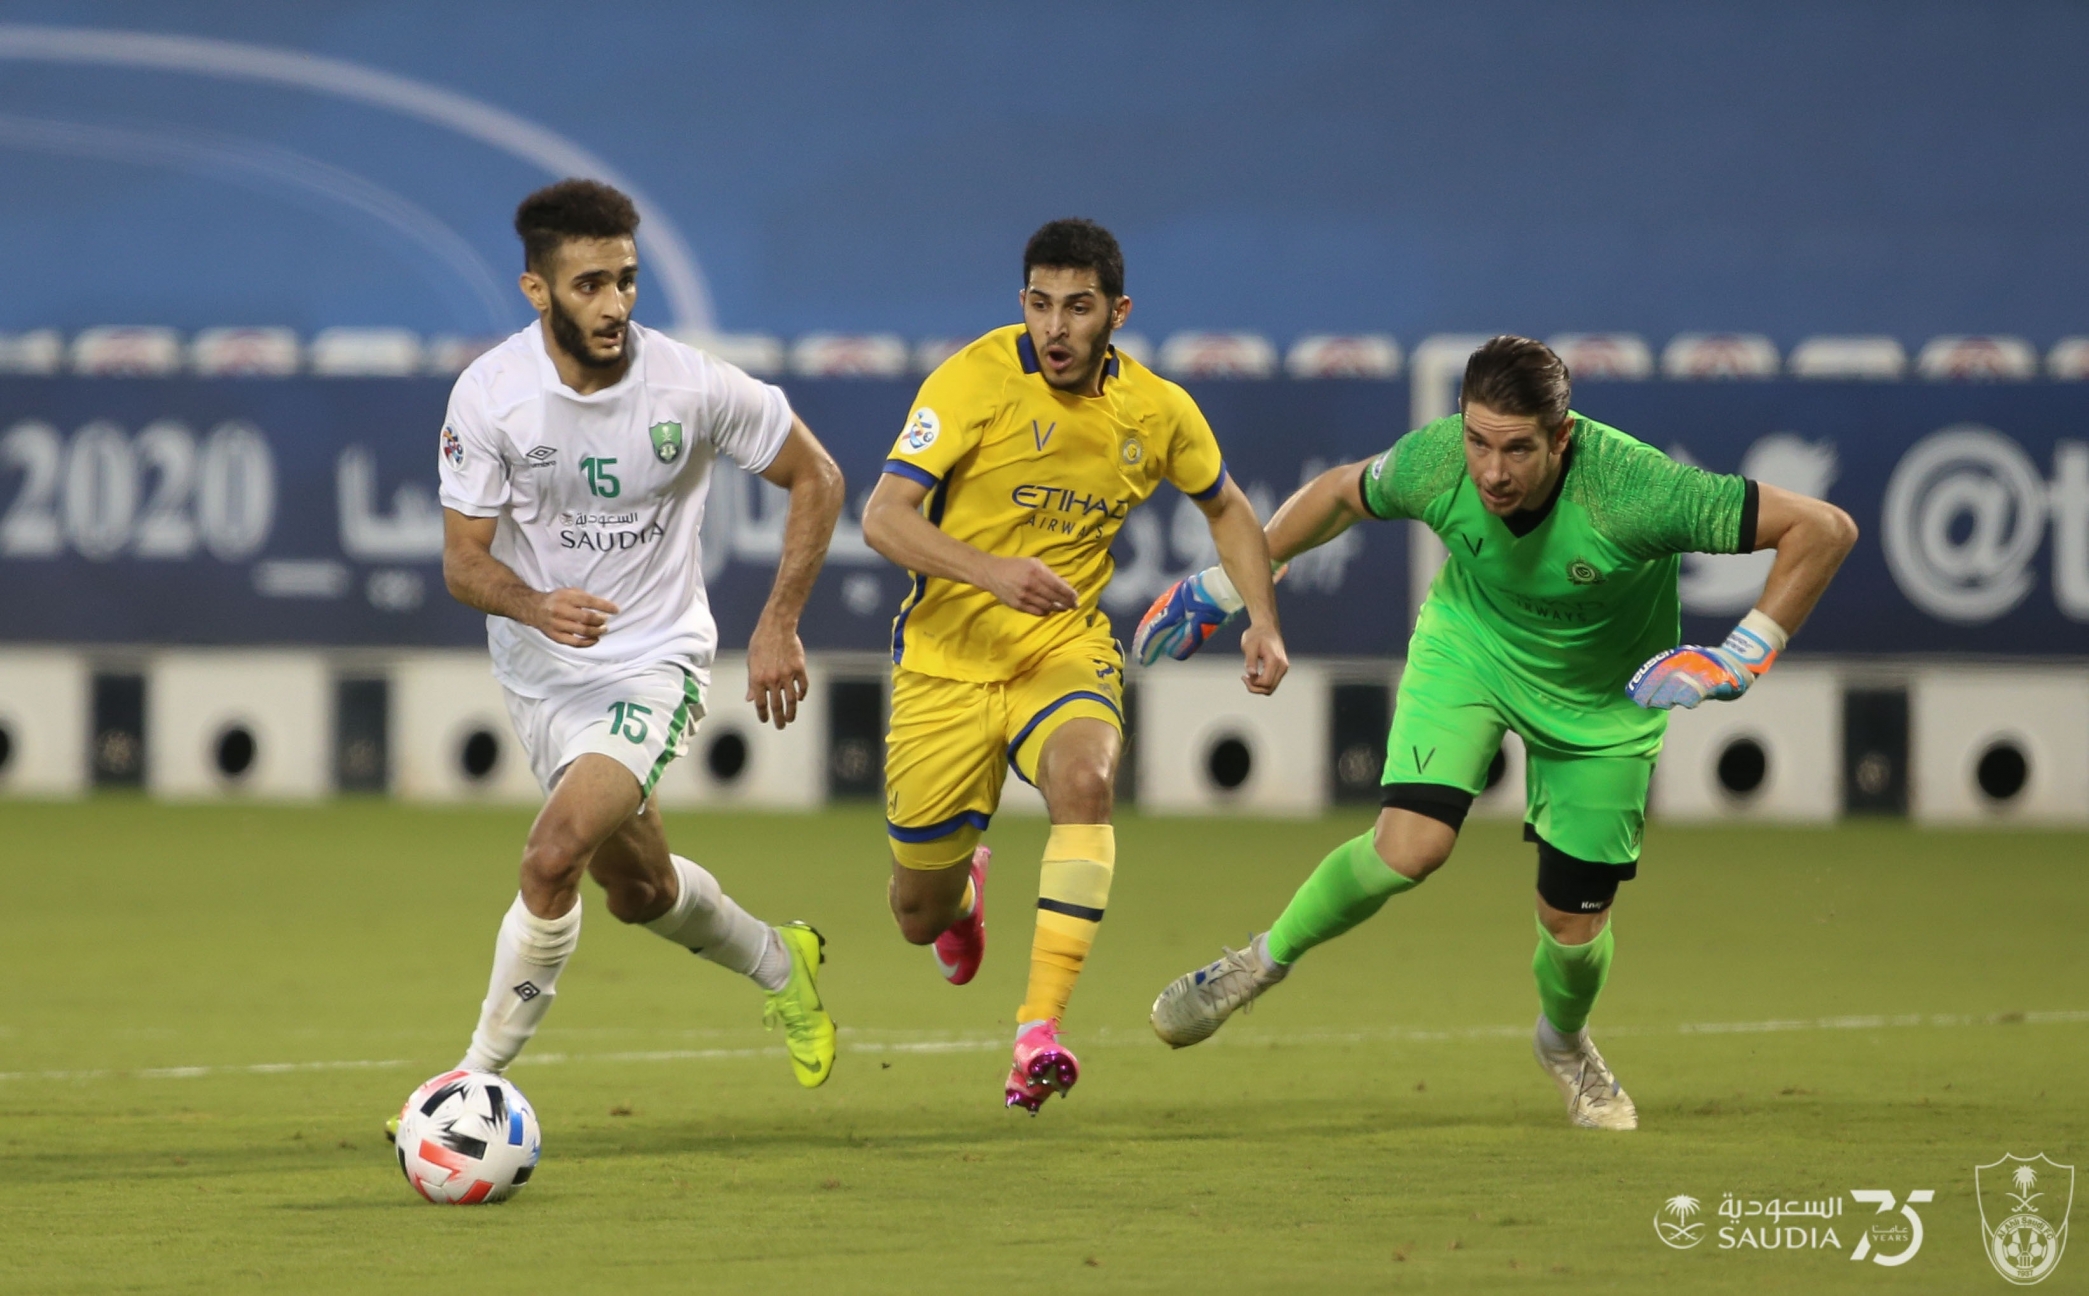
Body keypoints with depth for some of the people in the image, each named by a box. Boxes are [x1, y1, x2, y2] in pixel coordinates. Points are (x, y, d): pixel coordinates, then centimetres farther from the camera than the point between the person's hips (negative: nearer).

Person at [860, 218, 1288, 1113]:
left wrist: (1261, 621, 5)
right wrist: (992, 571, -36)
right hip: (948, 659, -1)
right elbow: (884, 517, -20)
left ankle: (1039, 1031, -34)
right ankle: (964, 888, 47)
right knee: (920, 917, 6)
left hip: (1066, 648, 1)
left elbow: (1226, 508, 19)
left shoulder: (1157, 411, -1)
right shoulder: (977, 378, -14)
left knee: (1084, 778, -34)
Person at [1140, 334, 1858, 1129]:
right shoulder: (1434, 463, -29)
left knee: (1574, 923, 3)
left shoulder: (1632, 491, -40)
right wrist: (1221, 586, 3)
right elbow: (1342, 495, -3)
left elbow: (1825, 529, -35)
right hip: (1467, 648, 1)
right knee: (1410, 846, -22)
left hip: (1600, 703, -1)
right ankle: (1265, 960, 6)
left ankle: (1565, 1042, 40)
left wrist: (1742, 658, -37)